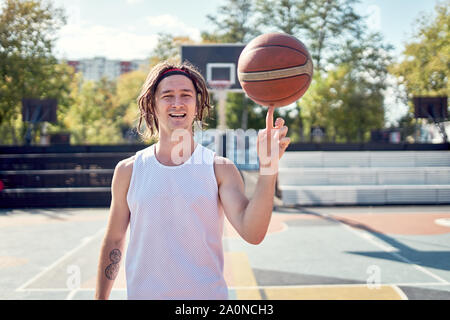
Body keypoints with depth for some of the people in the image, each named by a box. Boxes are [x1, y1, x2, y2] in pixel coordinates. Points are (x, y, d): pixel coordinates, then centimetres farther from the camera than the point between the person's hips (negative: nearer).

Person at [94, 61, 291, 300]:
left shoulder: (220, 169, -5)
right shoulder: (129, 171, -1)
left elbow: (251, 233, -19)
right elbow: (114, 241, 7)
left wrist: (268, 167, -29)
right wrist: (100, 297, 7)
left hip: (208, 293, -1)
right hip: (144, 293, 1)